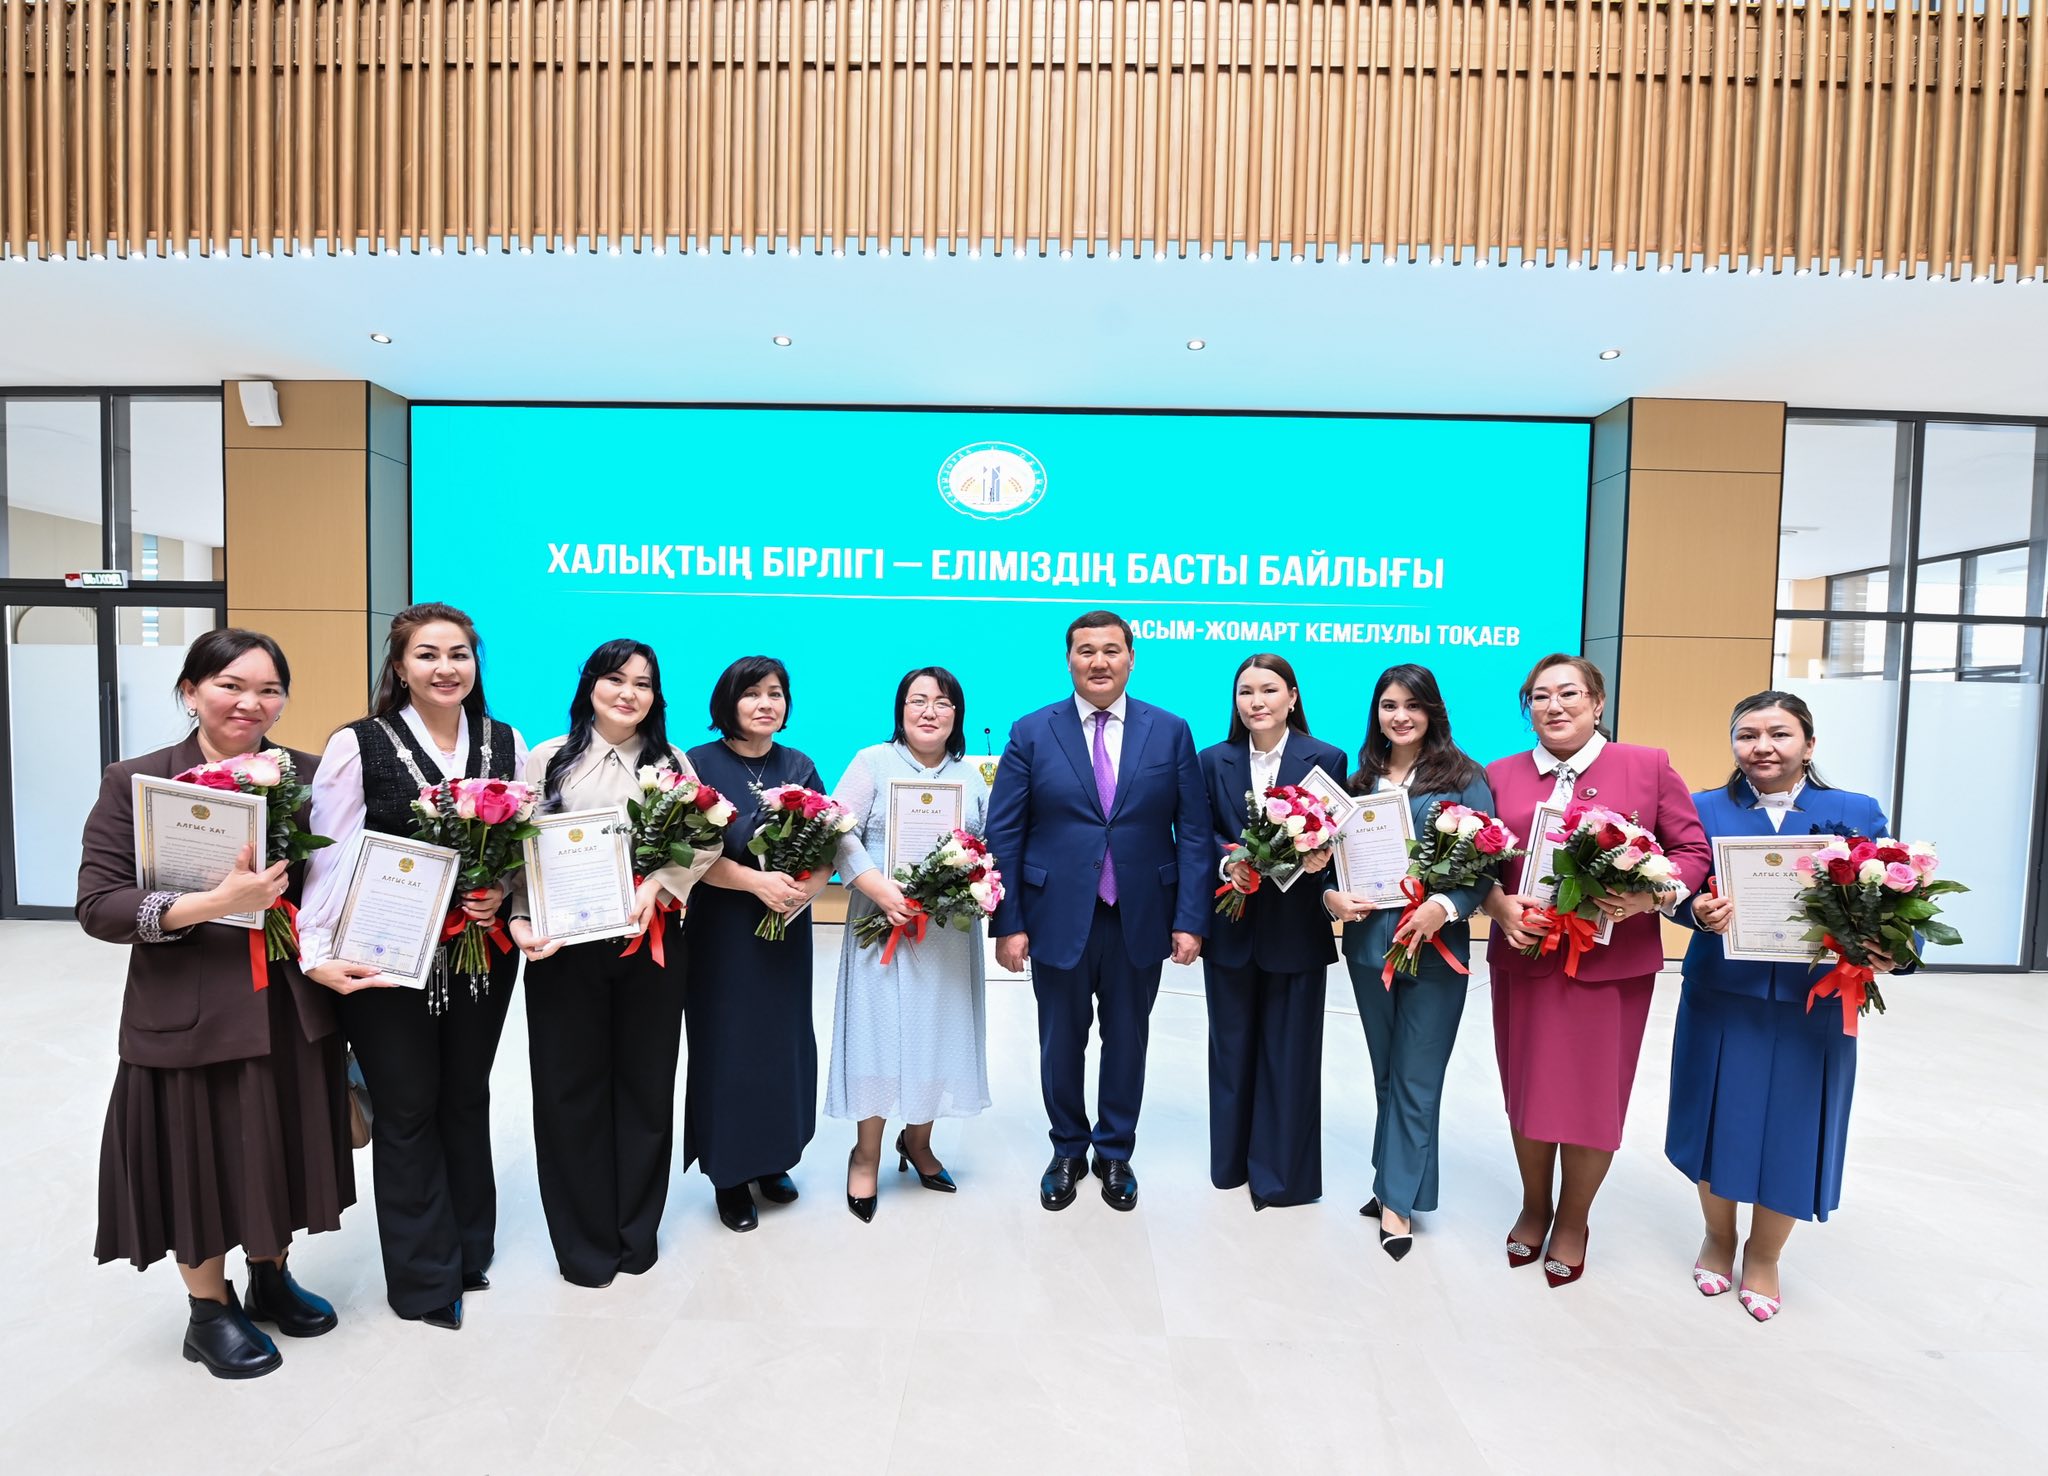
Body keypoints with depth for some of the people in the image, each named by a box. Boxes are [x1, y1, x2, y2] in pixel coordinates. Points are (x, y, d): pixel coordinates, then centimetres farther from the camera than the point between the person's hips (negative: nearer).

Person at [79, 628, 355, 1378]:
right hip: (189, 1019, -2)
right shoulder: (135, 782, -7)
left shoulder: (307, 775, 0)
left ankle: (271, 1278, 40)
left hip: (291, 1008, 3)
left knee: (280, 1150, 17)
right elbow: (97, 905, -12)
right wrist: (215, 901, -26)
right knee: (200, 1160, 12)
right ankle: (209, 1311, 35)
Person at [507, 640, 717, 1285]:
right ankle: (583, 1237, 27)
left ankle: (637, 1228, 30)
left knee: (644, 1081, 11)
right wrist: (522, 920, -15)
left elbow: (706, 841, -1)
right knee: (572, 1085, 8)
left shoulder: (671, 762, 7)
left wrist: (657, 885, -16)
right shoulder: (549, 758, 4)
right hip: (566, 945, -1)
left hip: (650, 943, 1)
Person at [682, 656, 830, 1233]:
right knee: (727, 1044, 4)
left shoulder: (800, 767, 6)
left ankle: (772, 1159, 29)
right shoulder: (700, 764, -4)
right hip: (721, 929, -3)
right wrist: (757, 881, -22)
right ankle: (730, 1174, 23)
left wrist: (809, 886, -16)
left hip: (787, 928, 3)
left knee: (785, 1042, 9)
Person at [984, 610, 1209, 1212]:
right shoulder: (1032, 732, -3)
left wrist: (1190, 919, -6)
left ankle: (1115, 1153, 38)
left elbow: (1193, 832, -1)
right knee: (1061, 1043, 15)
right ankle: (1067, 1150, 38)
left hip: (1140, 920, 1)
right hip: (1058, 919, 0)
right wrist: (1009, 923, -8)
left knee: (1127, 1042, 16)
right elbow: (1003, 834, -4)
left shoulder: (1171, 732, 0)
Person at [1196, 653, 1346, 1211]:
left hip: (1296, 928, -2)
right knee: (1232, 1046, 15)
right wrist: (1228, 865, -16)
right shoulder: (1213, 761, 3)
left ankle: (1281, 1173, 26)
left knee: (1289, 1053, 8)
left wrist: (1317, 858, -23)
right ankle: (1231, 1160, 33)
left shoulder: (1326, 759, -3)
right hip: (1231, 926, 2)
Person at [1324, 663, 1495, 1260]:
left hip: (1435, 945, -4)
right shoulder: (1361, 780, 9)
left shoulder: (1464, 778, -3)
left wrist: (1445, 906, -24)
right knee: (1385, 1072, 16)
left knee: (1416, 1077, 3)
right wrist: (1332, 895, -11)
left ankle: (1396, 1199, 16)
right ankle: (1395, 1182, 32)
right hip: (1368, 941, 4)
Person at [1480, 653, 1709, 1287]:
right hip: (1524, 958, 2)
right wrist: (1499, 906, -13)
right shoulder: (1500, 776, 6)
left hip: (1612, 963, -2)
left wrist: (1651, 896, -17)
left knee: (1594, 1095, 9)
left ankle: (1573, 1221, 32)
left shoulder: (1648, 767, 2)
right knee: (1527, 1089, 13)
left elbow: (1692, 850, 0)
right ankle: (1534, 1207, 36)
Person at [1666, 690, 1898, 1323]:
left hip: (1813, 1005, 1)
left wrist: (1886, 955, -19)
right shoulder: (1705, 808, -1)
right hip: (1720, 998, 0)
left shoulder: (1858, 813, 1)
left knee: (1791, 1129, 10)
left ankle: (1763, 1257, 36)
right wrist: (1699, 911, -27)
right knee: (1719, 1119, 11)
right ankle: (1718, 1238, 37)